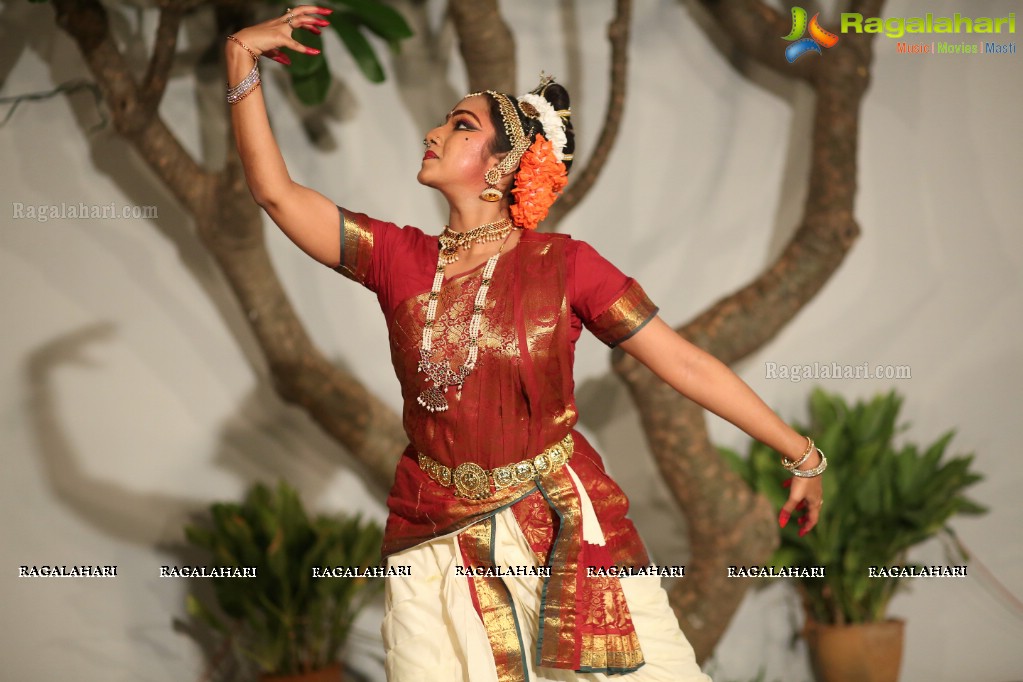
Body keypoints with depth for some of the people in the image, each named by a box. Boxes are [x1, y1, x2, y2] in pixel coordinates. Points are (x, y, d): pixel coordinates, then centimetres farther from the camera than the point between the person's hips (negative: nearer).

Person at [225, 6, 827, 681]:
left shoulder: (565, 265, -6)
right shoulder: (398, 259, 2)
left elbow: (687, 363, -4)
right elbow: (277, 191, -3)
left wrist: (801, 454, -3)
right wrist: (243, 56, -7)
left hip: (565, 528, -2)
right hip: (439, 543, 2)